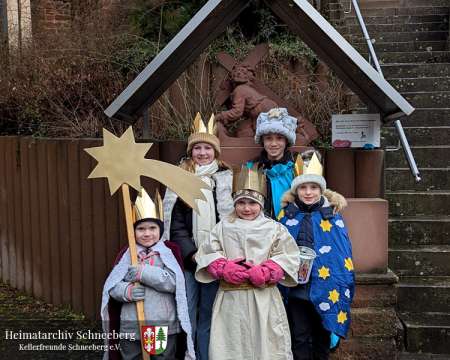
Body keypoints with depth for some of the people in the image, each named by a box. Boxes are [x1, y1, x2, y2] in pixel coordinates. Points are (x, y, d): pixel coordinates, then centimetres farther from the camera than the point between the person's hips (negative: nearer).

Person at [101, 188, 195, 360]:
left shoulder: (168, 253, -2)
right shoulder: (127, 255, 4)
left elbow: (173, 282, -16)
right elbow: (111, 286, 1)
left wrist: (143, 273, -19)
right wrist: (126, 291, -20)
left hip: (164, 328, -2)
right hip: (131, 328, 2)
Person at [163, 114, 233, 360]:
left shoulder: (226, 180, 7)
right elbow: (176, 225, 2)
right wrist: (192, 254, -9)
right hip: (187, 258, 0)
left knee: (209, 317, 8)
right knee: (187, 316, 1)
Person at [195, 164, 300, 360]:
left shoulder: (274, 228, 3)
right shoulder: (223, 227, 8)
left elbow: (287, 257, -4)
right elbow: (208, 254, 2)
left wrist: (264, 273, -18)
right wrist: (224, 269, -15)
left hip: (264, 298, -1)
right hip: (231, 298, 1)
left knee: (265, 344, 8)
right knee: (232, 344, 10)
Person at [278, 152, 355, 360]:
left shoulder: (332, 216, -1)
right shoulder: (287, 216, 2)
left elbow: (344, 252, -2)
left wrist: (344, 286, -6)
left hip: (325, 288, 0)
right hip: (296, 288, 0)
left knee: (323, 336, 15)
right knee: (300, 338, 8)